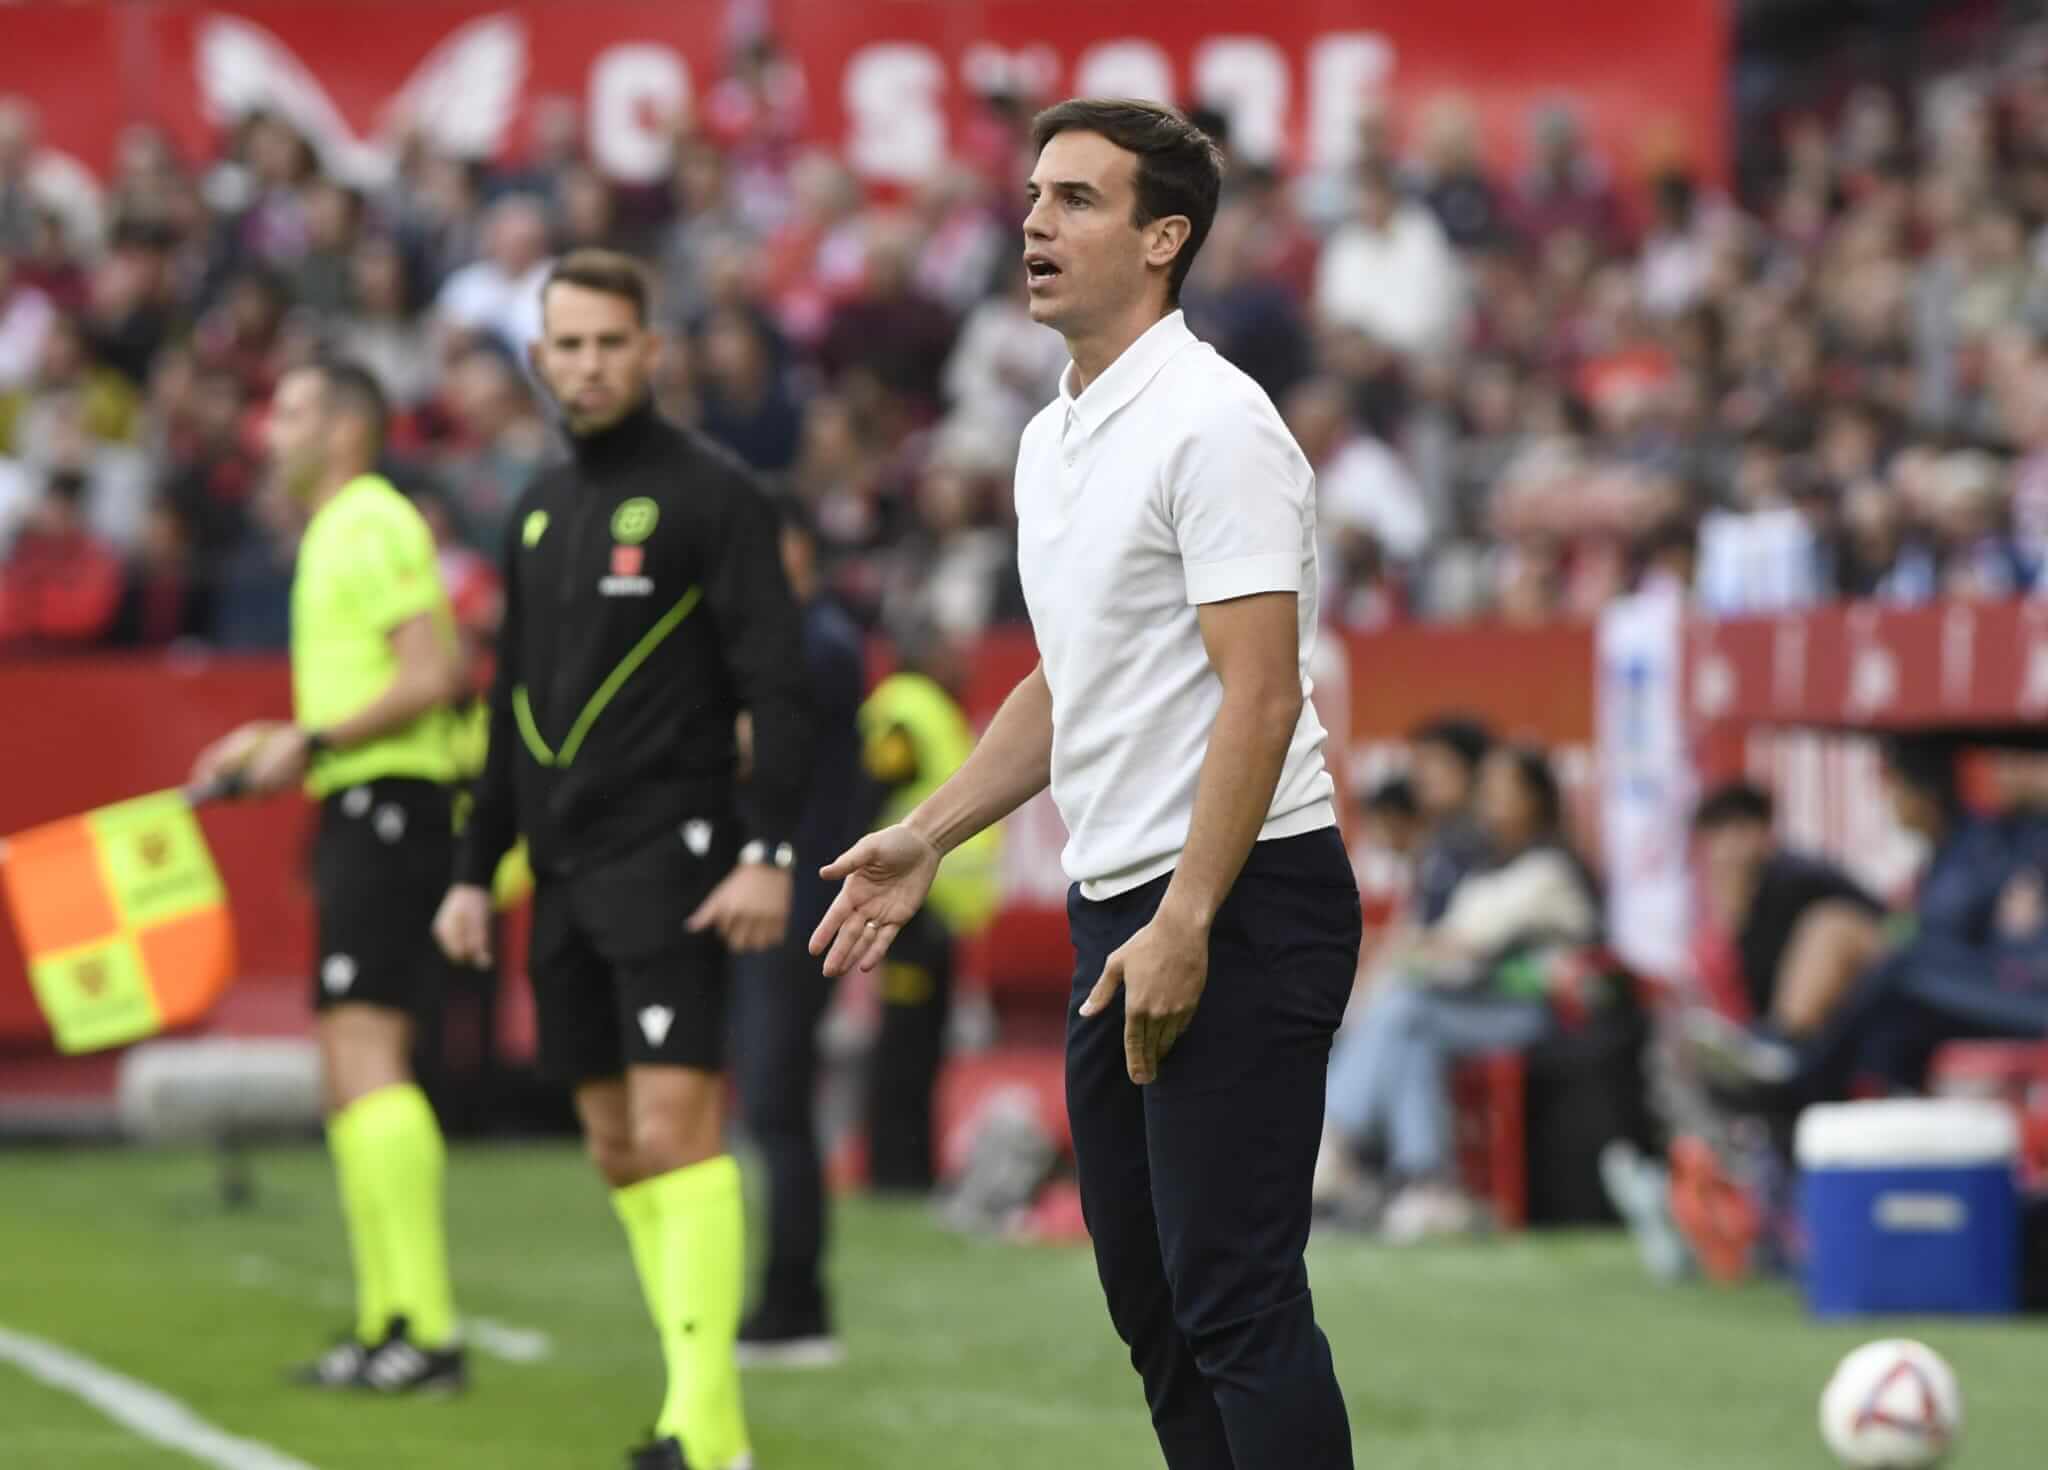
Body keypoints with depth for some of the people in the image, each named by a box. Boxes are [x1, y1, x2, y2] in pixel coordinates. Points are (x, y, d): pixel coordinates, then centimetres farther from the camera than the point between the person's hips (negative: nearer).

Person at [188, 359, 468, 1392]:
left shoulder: (373, 525, -10)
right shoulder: (338, 533, 20)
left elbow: (431, 676, -19)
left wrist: (313, 742, -16)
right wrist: (277, 743, 17)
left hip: (386, 804, -11)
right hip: (362, 811, 11)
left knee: (365, 1054, -16)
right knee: (354, 1070, 11)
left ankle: (424, 1327, -20)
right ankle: (386, 1322, 14)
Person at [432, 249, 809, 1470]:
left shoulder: (710, 492, -5)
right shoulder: (541, 512, 16)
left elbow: (776, 684, -10)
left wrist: (769, 853, -19)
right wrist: (477, 867, 18)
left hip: (669, 855, -7)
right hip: (565, 868, 7)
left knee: (676, 1125, -14)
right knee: (618, 1148, 6)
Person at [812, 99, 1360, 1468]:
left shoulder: (1213, 423, -14)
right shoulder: (1053, 442, 16)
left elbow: (1262, 696, -19)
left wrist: (1186, 926, -24)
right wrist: (928, 837, 19)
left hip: (1237, 907, -10)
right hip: (1118, 912, 10)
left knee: (1236, 1299, -11)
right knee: (1150, 1296, 10)